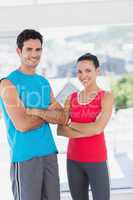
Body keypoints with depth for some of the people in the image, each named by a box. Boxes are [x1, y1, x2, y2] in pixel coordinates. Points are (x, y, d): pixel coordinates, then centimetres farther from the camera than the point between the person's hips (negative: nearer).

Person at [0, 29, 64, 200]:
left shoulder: (44, 82, 12)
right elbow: (22, 125, -17)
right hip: (25, 156, -6)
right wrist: (49, 112, -2)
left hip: (49, 153, 6)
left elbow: (62, 117, 5)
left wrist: (35, 112, -12)